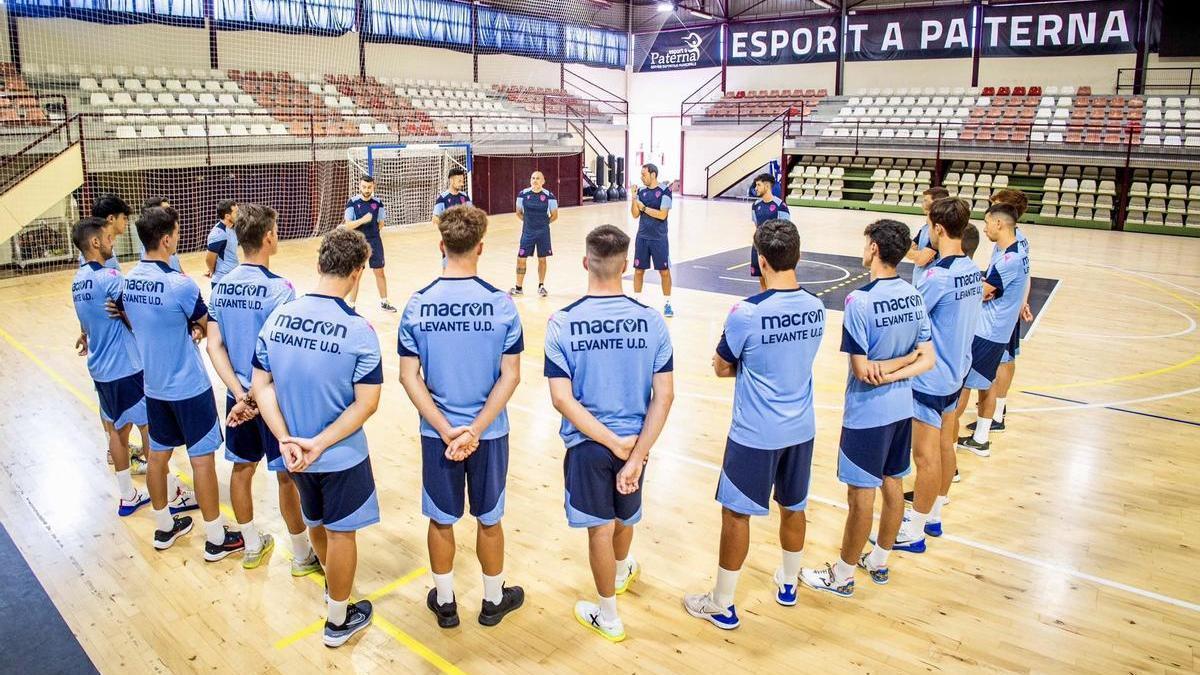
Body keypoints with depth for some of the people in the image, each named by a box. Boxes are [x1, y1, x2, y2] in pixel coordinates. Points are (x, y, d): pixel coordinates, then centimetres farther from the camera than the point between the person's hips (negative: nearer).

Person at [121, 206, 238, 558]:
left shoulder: (128, 282, 0)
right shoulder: (180, 284, -22)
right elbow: (208, 328, -8)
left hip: (154, 386, 7)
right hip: (189, 387, -7)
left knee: (158, 455, 17)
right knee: (202, 459, 2)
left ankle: (164, 527, 34)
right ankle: (216, 538, 13)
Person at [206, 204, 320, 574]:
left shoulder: (221, 286, 0)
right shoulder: (279, 288, -19)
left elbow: (214, 345, -4)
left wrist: (240, 394, -10)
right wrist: (257, 398, -16)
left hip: (239, 396, 6)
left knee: (242, 468, 18)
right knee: (287, 475, 6)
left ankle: (252, 546, 34)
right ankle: (302, 556, 20)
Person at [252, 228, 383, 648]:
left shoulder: (278, 317, -7)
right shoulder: (358, 330, -21)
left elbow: (261, 384, -6)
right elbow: (366, 403, -21)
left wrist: (286, 439, -11)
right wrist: (320, 444, -18)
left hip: (294, 452, 5)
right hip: (341, 456, -5)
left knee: (316, 522, 27)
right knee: (340, 533, 14)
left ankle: (333, 583, 53)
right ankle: (338, 620, 31)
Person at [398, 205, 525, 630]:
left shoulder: (418, 305, -9)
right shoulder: (501, 304, -12)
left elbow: (408, 376, -10)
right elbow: (510, 376, -14)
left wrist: (446, 430, -12)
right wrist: (475, 429, -14)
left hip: (437, 433, 1)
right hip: (489, 432, -1)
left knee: (441, 519, 17)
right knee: (489, 519, 17)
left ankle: (445, 602, 34)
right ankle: (494, 600, 35)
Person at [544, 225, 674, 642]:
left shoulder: (562, 323, -15)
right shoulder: (651, 321, -11)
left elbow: (561, 398, -18)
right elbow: (664, 396, -14)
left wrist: (615, 444, -14)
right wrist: (635, 456, -13)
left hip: (587, 445, -2)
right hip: (637, 441, 3)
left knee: (600, 528, 14)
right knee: (624, 517, 28)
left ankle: (608, 617, 31)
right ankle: (622, 572, 57)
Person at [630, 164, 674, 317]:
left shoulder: (664, 190, -9)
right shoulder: (641, 190, 5)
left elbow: (662, 215, -17)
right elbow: (635, 215, 4)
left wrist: (643, 207, -14)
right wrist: (633, 198, -9)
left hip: (659, 238, -4)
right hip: (642, 237, 4)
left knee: (664, 271, 2)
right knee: (638, 270, 6)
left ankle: (668, 304, 12)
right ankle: (636, 300, 18)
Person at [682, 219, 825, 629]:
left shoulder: (746, 314, -21)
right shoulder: (816, 309, -3)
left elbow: (721, 368, -7)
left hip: (755, 435, -6)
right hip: (801, 429, 6)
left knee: (736, 515, 8)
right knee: (793, 508, 22)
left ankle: (721, 606, 21)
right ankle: (788, 584, 44)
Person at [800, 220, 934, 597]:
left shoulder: (860, 301, -22)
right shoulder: (914, 295, 0)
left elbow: (863, 371, -22)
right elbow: (927, 359, -1)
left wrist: (882, 370, -7)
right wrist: (896, 373, -11)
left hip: (867, 414, -7)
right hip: (902, 408, 7)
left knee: (861, 495, 4)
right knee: (893, 484, 18)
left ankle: (842, 576, 21)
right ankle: (879, 562, 37)